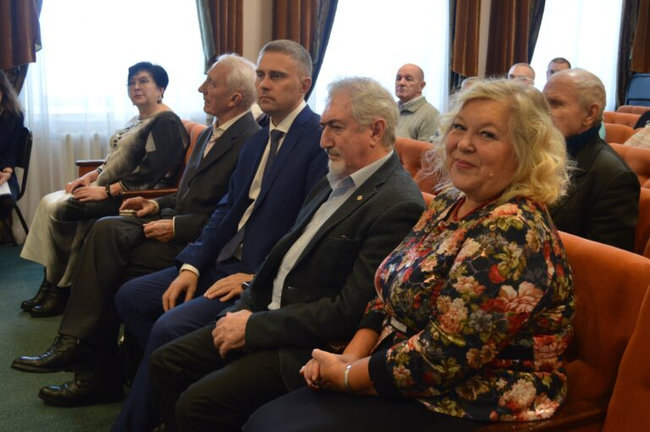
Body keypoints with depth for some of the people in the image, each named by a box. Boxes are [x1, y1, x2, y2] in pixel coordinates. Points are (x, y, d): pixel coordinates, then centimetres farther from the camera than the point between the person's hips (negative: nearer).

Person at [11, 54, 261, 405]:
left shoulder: (251, 142, -14)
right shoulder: (210, 134, 16)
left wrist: (176, 226, -18)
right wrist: (159, 205, 7)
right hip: (175, 223, 9)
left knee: (110, 262, -19)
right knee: (107, 229, -14)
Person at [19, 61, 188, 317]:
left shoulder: (166, 122, -13)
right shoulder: (139, 120, 19)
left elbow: (150, 172, -22)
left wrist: (106, 191, -23)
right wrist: (92, 176, 5)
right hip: (108, 189, 10)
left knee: (61, 210, -20)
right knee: (48, 203, -2)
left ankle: (61, 289, -1)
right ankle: (51, 286, -1)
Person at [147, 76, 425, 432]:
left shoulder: (397, 206, -19)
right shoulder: (335, 182, 10)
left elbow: (349, 311, -22)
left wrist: (254, 326, -16)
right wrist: (244, 310, 1)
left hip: (311, 346, -9)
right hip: (267, 314, 9)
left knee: (198, 403, -19)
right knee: (164, 363, 4)